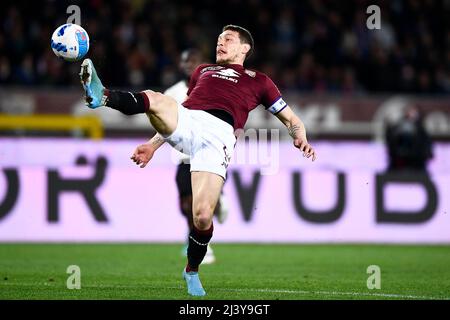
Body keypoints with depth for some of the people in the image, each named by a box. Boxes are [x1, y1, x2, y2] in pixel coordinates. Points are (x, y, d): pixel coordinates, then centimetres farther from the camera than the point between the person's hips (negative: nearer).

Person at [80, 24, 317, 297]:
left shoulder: (258, 81, 27)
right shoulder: (203, 71, 36)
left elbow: (291, 119, 26)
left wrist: (301, 139, 3)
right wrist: (153, 146, 31)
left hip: (218, 134, -3)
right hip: (185, 123, 3)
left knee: (202, 216, -17)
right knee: (155, 99, -32)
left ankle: (192, 271, 9)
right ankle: (102, 96, -55)